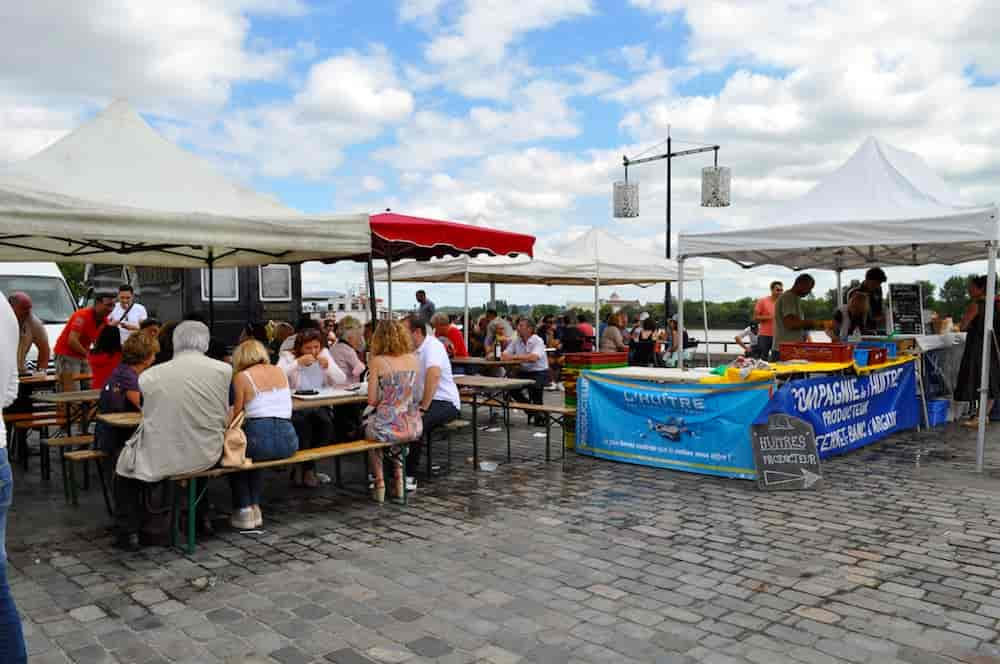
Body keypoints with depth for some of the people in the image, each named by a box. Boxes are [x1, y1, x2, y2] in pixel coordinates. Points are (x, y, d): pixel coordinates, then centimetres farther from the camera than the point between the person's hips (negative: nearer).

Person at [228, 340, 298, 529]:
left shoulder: (241, 377, 1)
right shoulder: (279, 371, 15)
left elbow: (237, 415, 5)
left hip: (260, 438, -5)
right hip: (288, 441, 5)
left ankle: (244, 510, 24)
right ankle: (255, 508, 31)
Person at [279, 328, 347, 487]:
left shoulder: (324, 354, 8)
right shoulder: (288, 356, -1)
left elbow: (342, 381, 2)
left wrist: (327, 366, -13)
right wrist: (298, 363, -23)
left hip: (320, 406, 3)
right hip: (296, 407, -3)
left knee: (327, 422, -28)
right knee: (301, 421, -34)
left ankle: (305, 466, -4)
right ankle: (307, 468, -8)